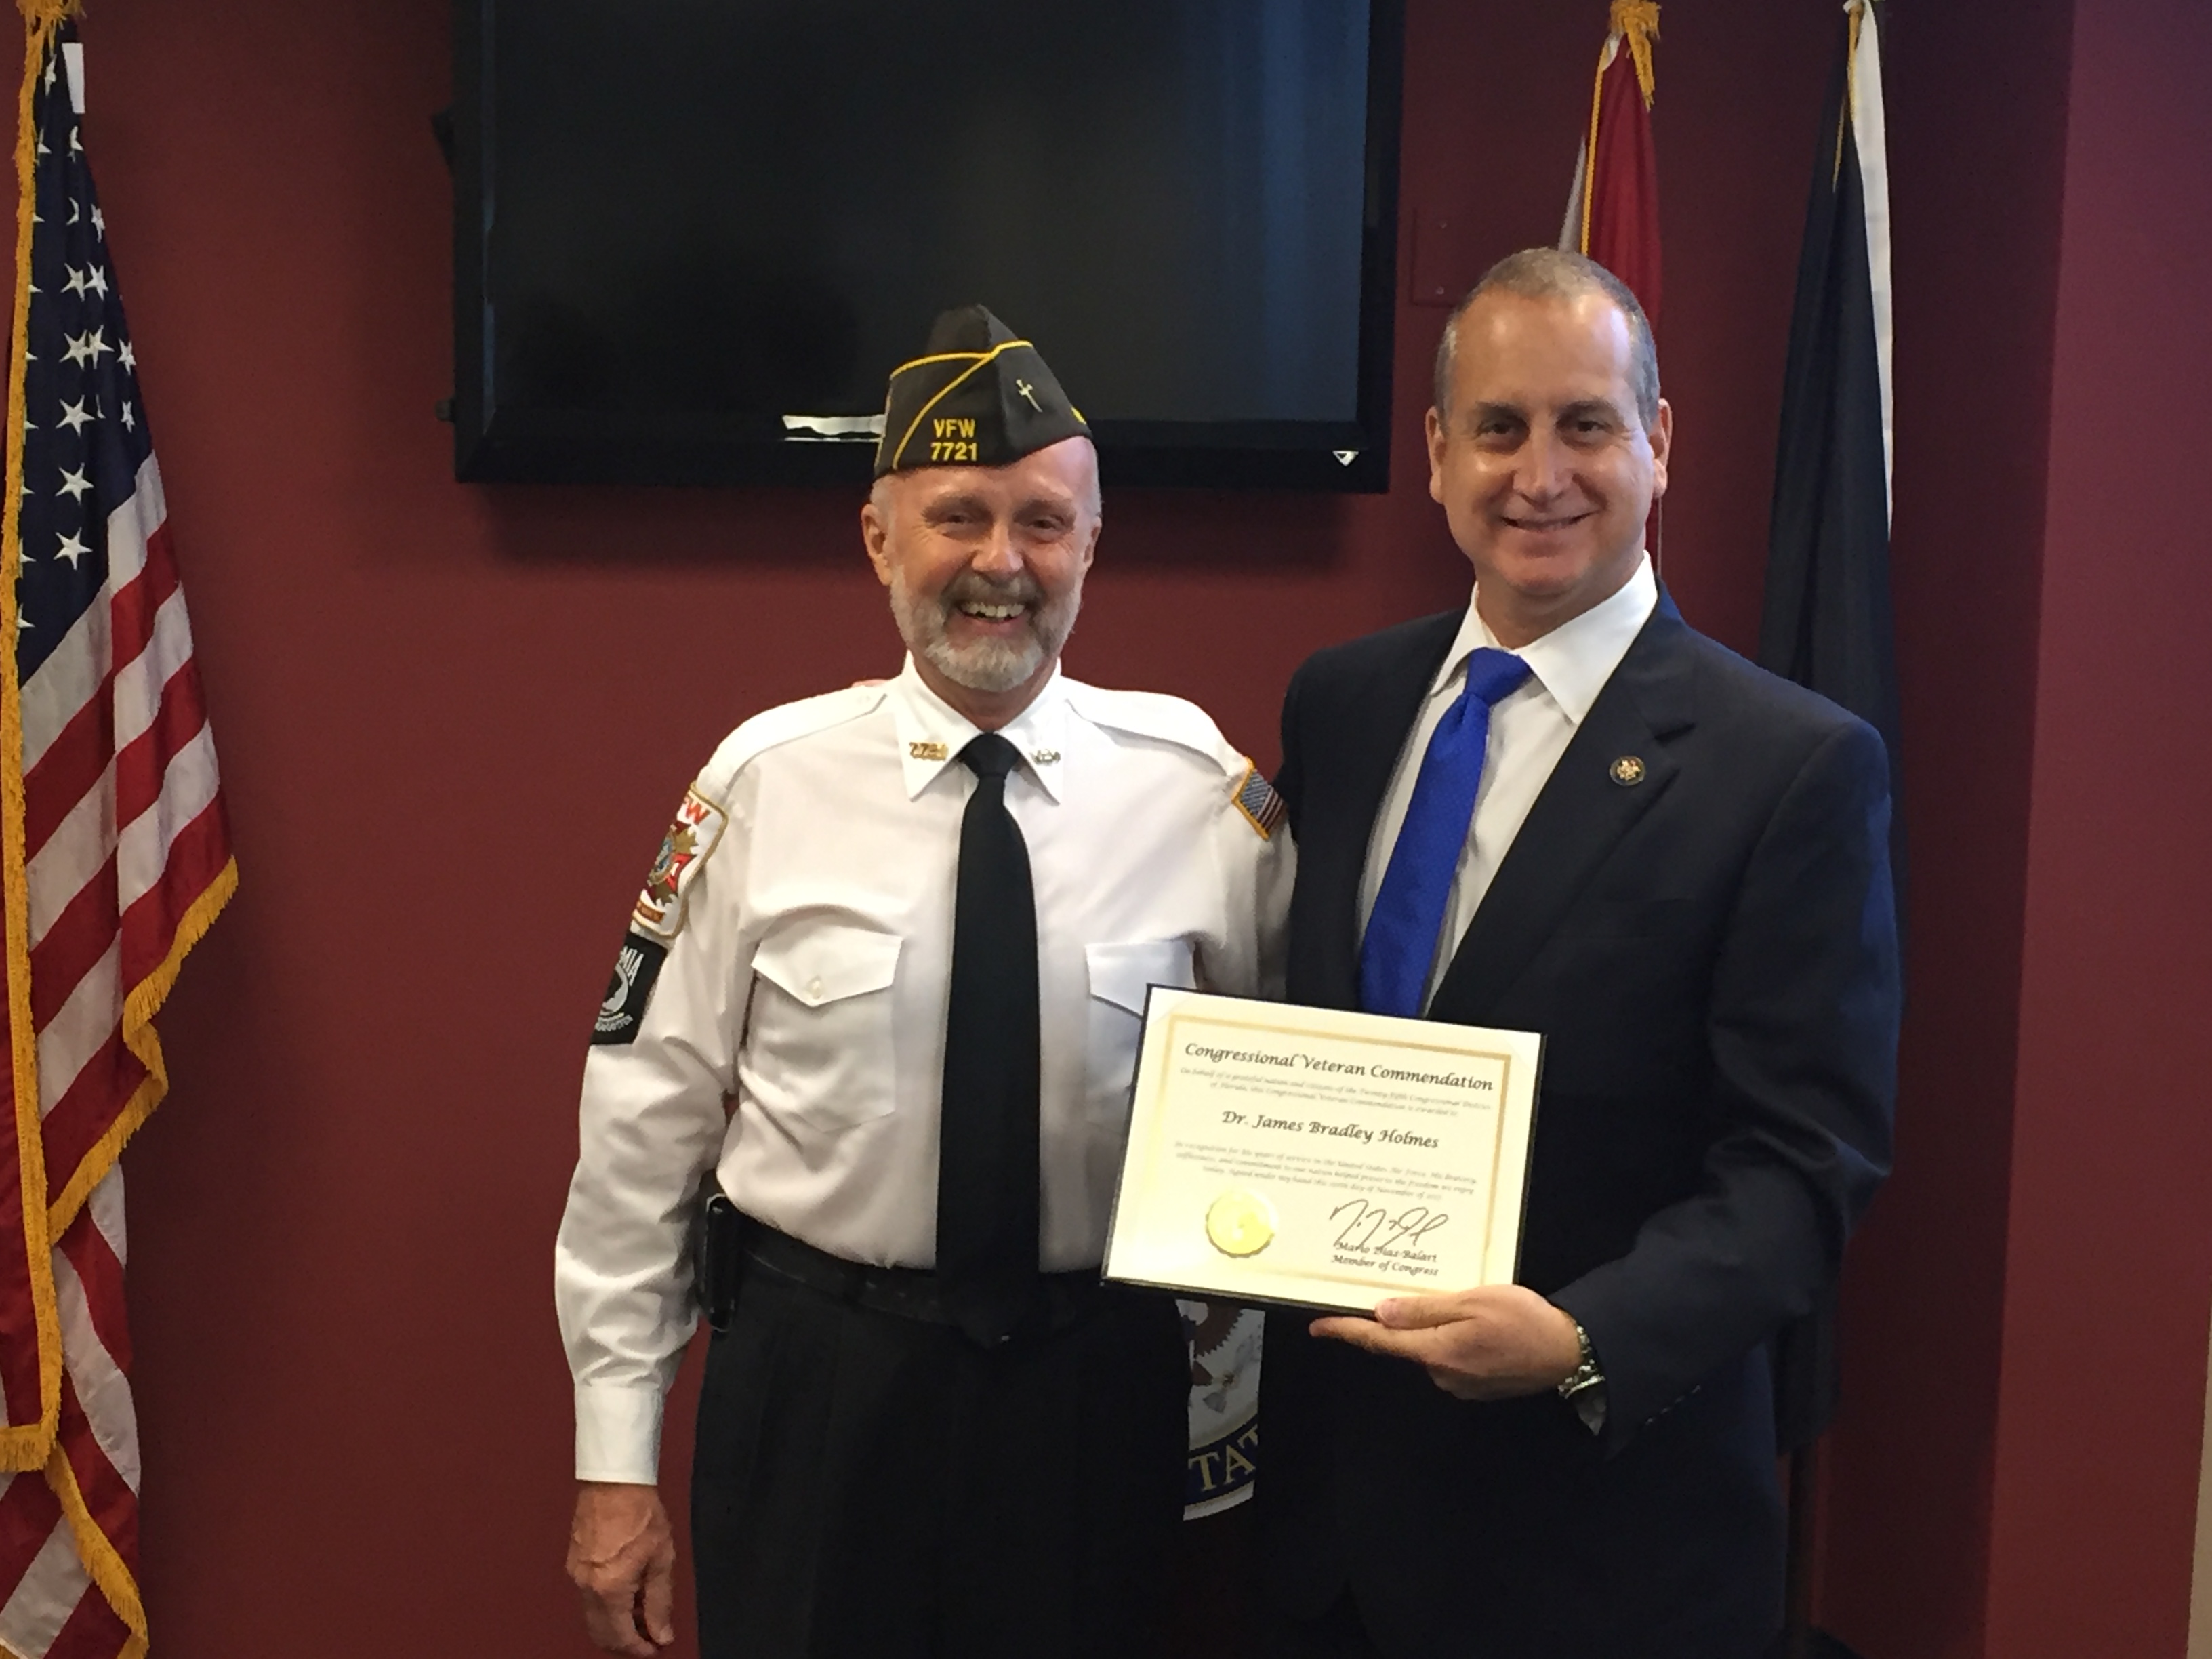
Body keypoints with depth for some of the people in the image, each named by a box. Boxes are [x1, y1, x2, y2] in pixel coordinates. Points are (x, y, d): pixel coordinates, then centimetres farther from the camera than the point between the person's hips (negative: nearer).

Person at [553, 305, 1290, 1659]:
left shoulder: (1203, 785, -5)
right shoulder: (767, 784, -7)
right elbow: (647, 1123, -4)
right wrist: (616, 1462, -2)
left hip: (1098, 1394, 1)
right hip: (813, 1388, -1)